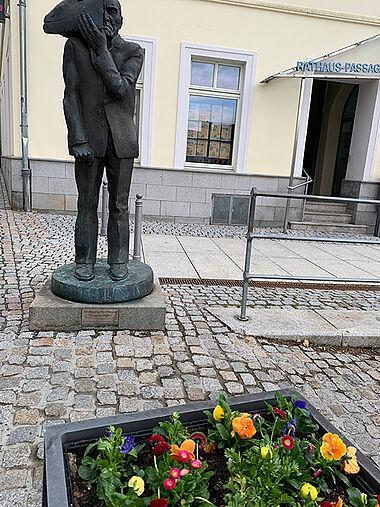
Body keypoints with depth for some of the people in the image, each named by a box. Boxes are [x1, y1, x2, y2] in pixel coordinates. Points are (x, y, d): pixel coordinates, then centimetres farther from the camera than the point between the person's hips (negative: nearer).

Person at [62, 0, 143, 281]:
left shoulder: (133, 52, 6)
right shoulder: (75, 46, 6)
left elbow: (121, 89, -9)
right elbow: (71, 95, -1)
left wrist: (101, 49, -11)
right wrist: (78, 139, -11)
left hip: (122, 140, 0)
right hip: (89, 138, 0)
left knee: (119, 205, 4)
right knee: (87, 204, 3)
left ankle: (118, 261, 14)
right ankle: (85, 261, 14)